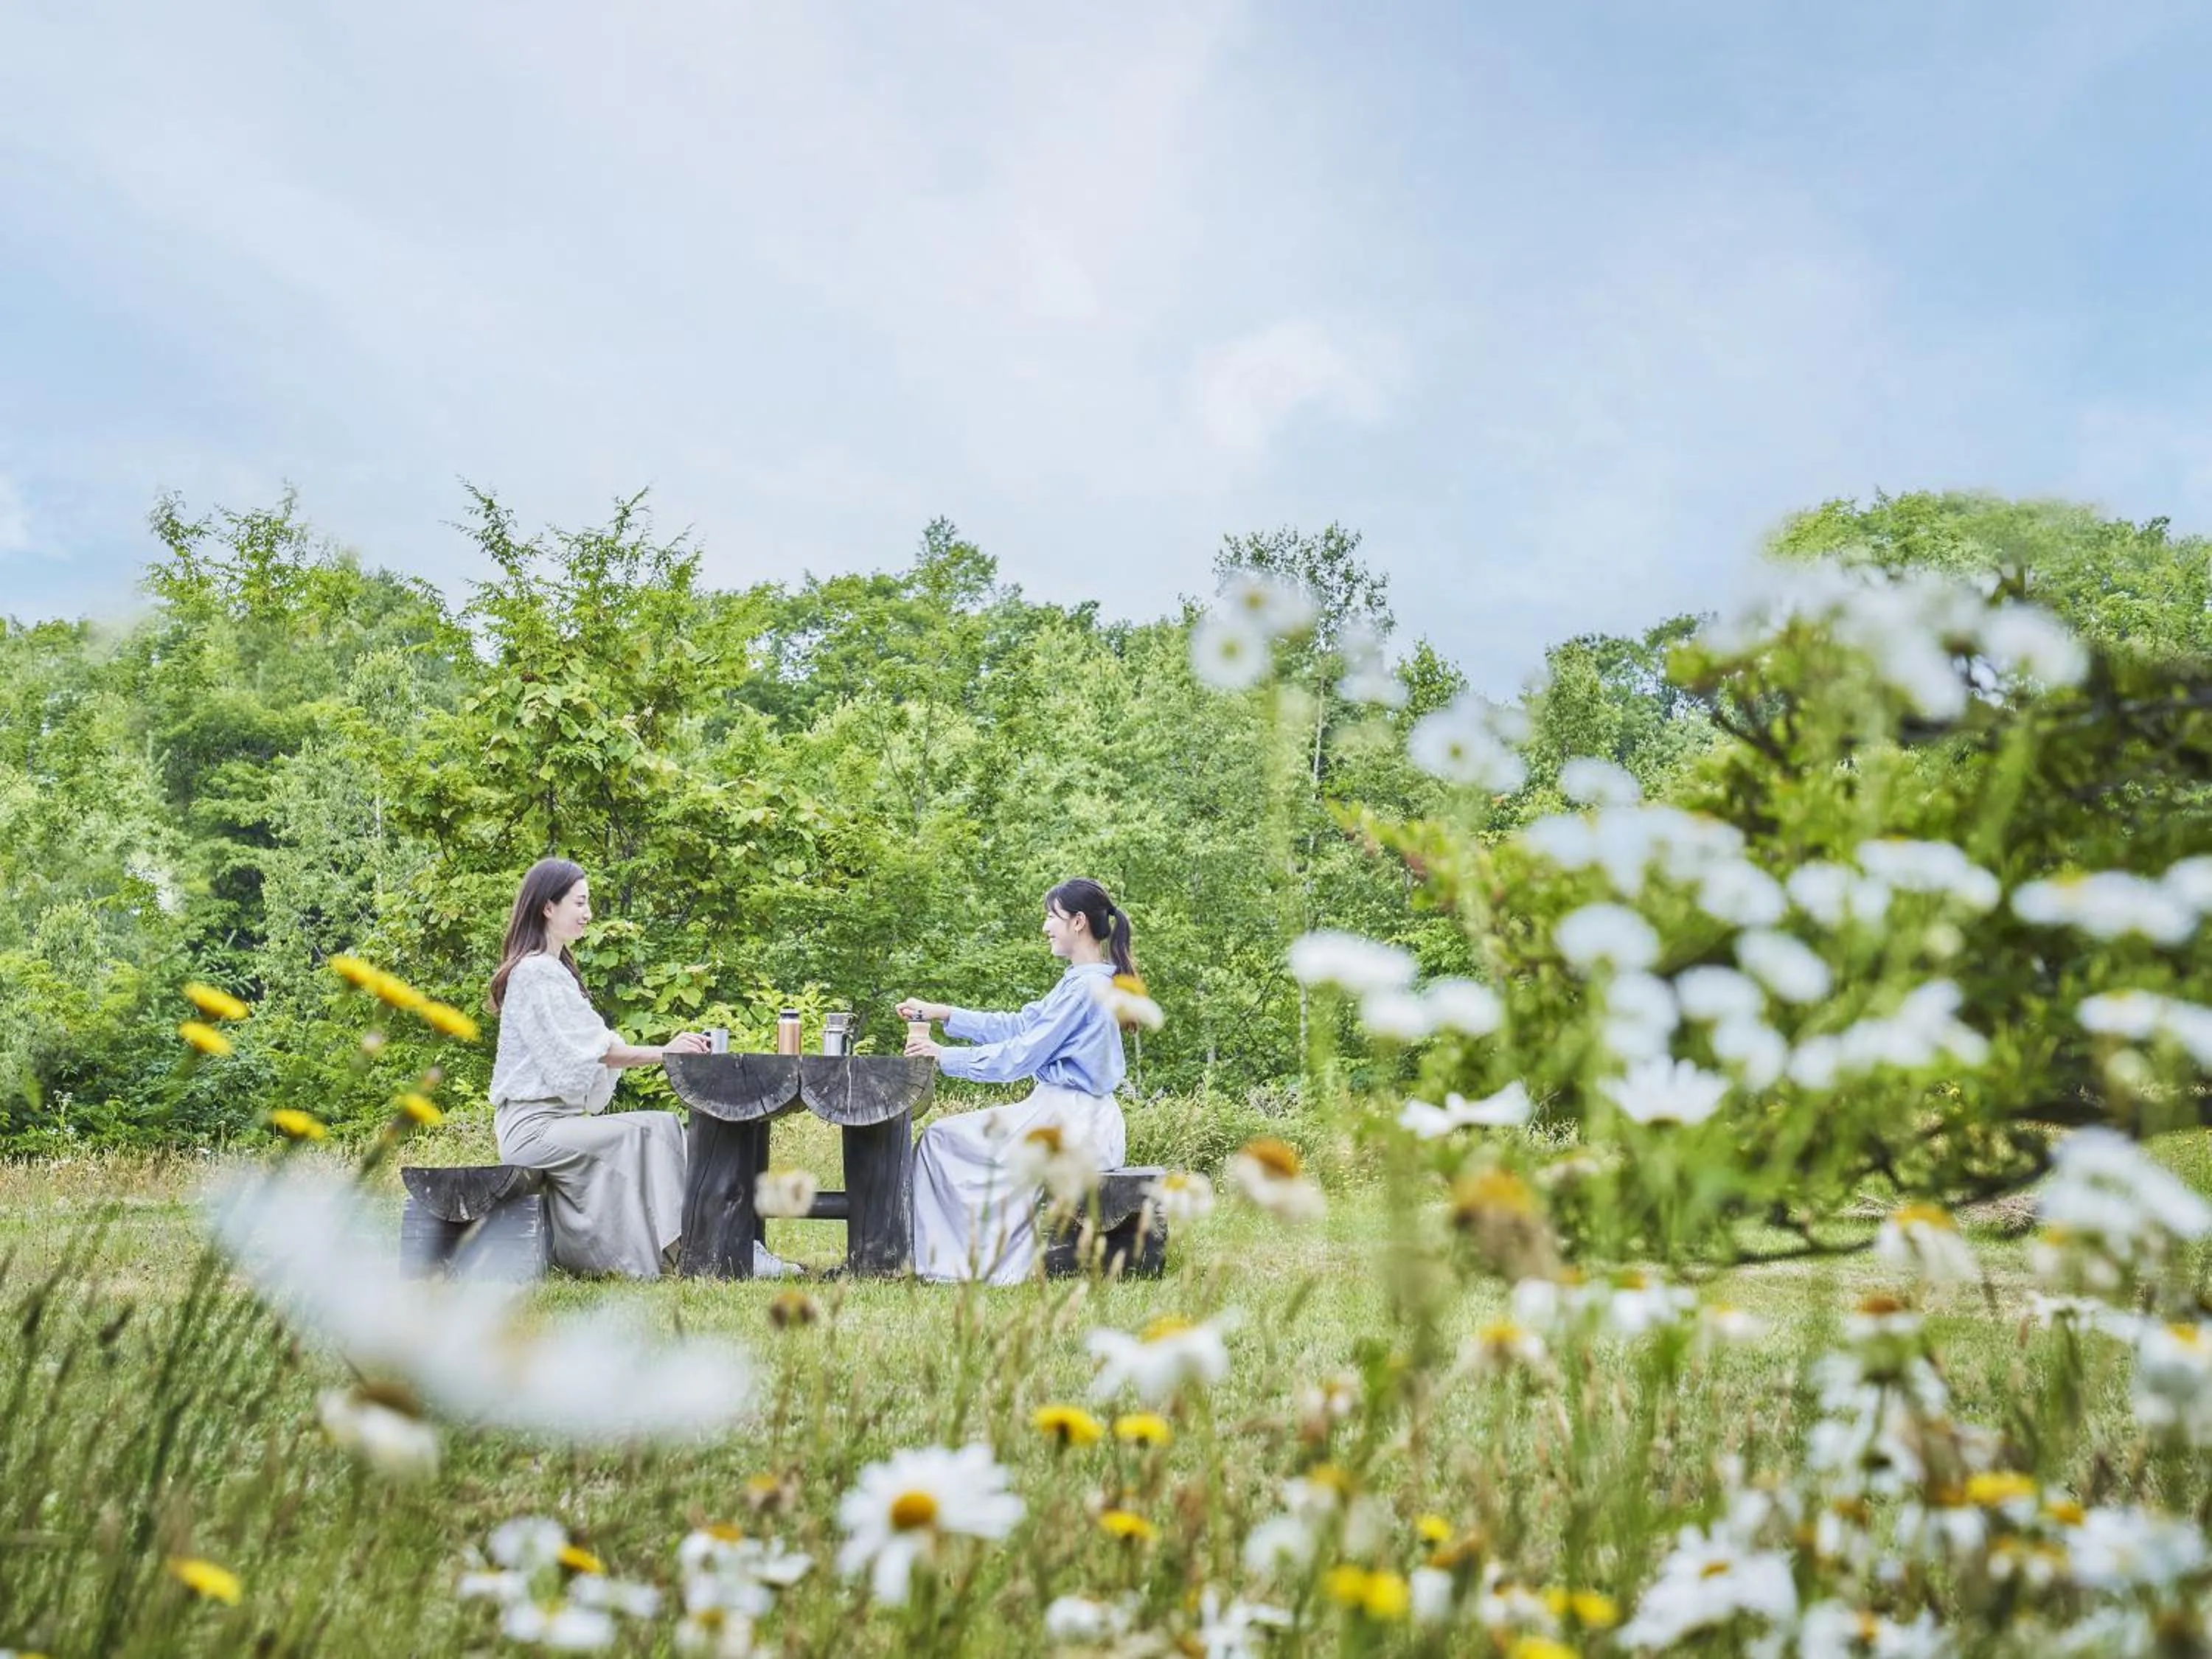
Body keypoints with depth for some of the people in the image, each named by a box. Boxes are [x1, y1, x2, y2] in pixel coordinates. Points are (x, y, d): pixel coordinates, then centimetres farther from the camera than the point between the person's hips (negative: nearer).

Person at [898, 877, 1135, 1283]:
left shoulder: (1085, 987, -18)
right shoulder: (1085, 981, 14)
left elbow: (1020, 1056, -18)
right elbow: (1019, 1026, 15)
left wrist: (945, 1056, -10)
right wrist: (941, 1013, 11)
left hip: (1070, 1123, -10)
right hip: (1073, 1116, 10)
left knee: (940, 1140, -4)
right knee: (949, 1136, 19)